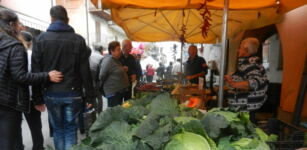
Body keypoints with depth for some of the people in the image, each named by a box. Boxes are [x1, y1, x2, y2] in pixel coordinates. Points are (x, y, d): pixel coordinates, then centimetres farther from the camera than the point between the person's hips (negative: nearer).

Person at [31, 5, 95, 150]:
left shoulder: (41, 39, 2)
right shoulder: (78, 39, -2)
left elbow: (36, 70, 0)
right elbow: (85, 71, -5)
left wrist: (37, 97, 6)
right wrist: (90, 96, 0)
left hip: (51, 93, 2)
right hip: (73, 93, -1)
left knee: (57, 128, 16)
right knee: (71, 129, 10)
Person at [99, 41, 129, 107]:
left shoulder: (117, 60, 12)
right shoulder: (108, 61, -16)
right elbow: (102, 77, -16)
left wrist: (124, 69, 7)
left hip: (121, 91, 9)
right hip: (113, 92, -9)